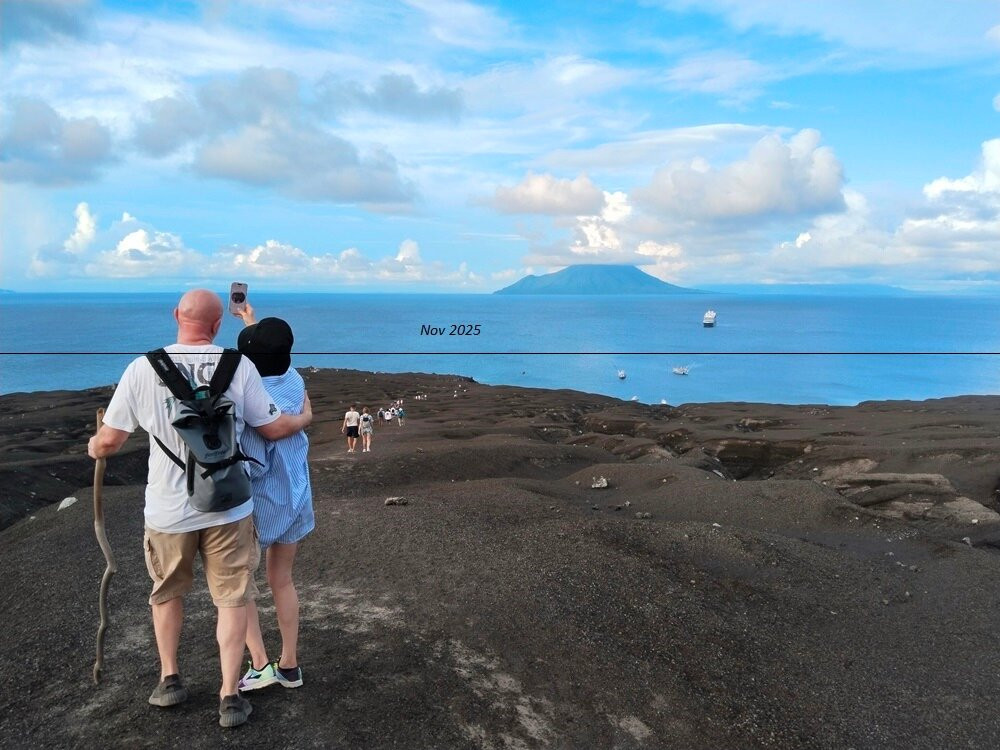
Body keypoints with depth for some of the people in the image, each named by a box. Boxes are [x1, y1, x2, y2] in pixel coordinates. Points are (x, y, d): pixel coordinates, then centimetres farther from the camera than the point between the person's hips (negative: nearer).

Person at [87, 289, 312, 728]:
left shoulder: (144, 368, -8)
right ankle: (229, 698, 17)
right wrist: (304, 418, 18)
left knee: (167, 592, 25)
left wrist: (94, 448, 21)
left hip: (168, 508, 1)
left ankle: (169, 679, 36)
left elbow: (110, 439, -3)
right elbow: (273, 428, -3)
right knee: (231, 597, 12)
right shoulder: (239, 366, -9)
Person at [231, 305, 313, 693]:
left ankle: (260, 663, 8)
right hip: (295, 497, 6)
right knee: (282, 580, 17)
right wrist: (252, 321, 32)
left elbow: (254, 464, -23)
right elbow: (276, 358, 20)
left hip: (261, 501, -6)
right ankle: (289, 665, 23)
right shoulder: (294, 382, -5)